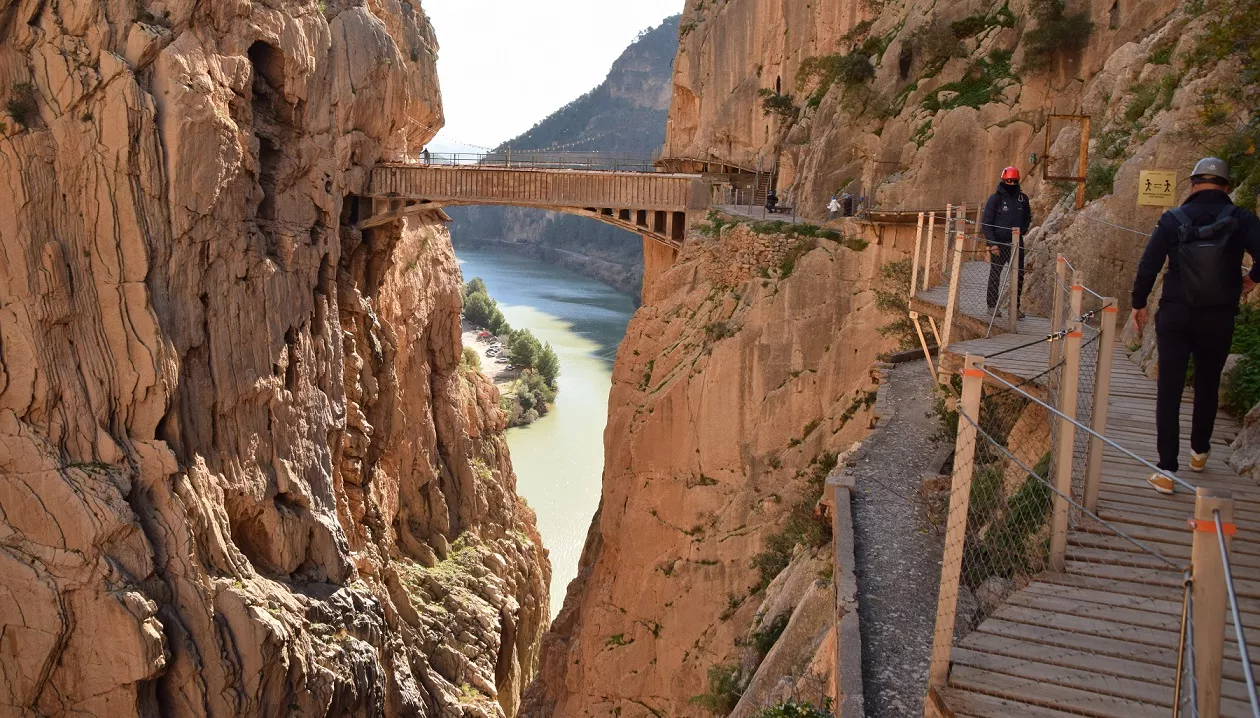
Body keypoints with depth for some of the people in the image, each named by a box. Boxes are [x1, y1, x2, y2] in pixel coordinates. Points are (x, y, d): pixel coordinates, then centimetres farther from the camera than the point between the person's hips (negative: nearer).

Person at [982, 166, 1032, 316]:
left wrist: (1022, 230, 5)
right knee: (995, 275, 5)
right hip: (998, 243, -3)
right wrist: (992, 244, -13)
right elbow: (986, 223, -6)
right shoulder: (995, 198, -5)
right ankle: (992, 305, 14)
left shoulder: (1023, 198, 7)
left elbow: (1027, 218, 24)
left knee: (1019, 275, 2)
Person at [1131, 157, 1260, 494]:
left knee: (1169, 390, 0)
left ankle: (1166, 469, -6)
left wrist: (1139, 304, 5)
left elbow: (1148, 264, -6)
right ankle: (1199, 451, 37)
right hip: (1219, 318, 1)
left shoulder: (1173, 219, -4)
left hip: (1175, 315, -1)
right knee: (1207, 385, 21)